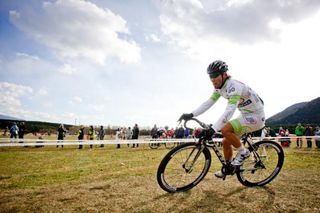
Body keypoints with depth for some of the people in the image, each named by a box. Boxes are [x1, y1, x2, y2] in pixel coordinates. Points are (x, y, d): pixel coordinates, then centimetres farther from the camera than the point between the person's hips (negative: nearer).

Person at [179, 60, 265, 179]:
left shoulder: (234, 86, -28)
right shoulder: (219, 86, -1)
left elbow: (229, 111, -39)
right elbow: (209, 102, -3)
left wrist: (213, 129, -47)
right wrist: (191, 115, -13)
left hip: (256, 116, -8)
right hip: (246, 115, 9)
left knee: (225, 129, -28)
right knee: (226, 142, 7)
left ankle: (243, 152, -5)